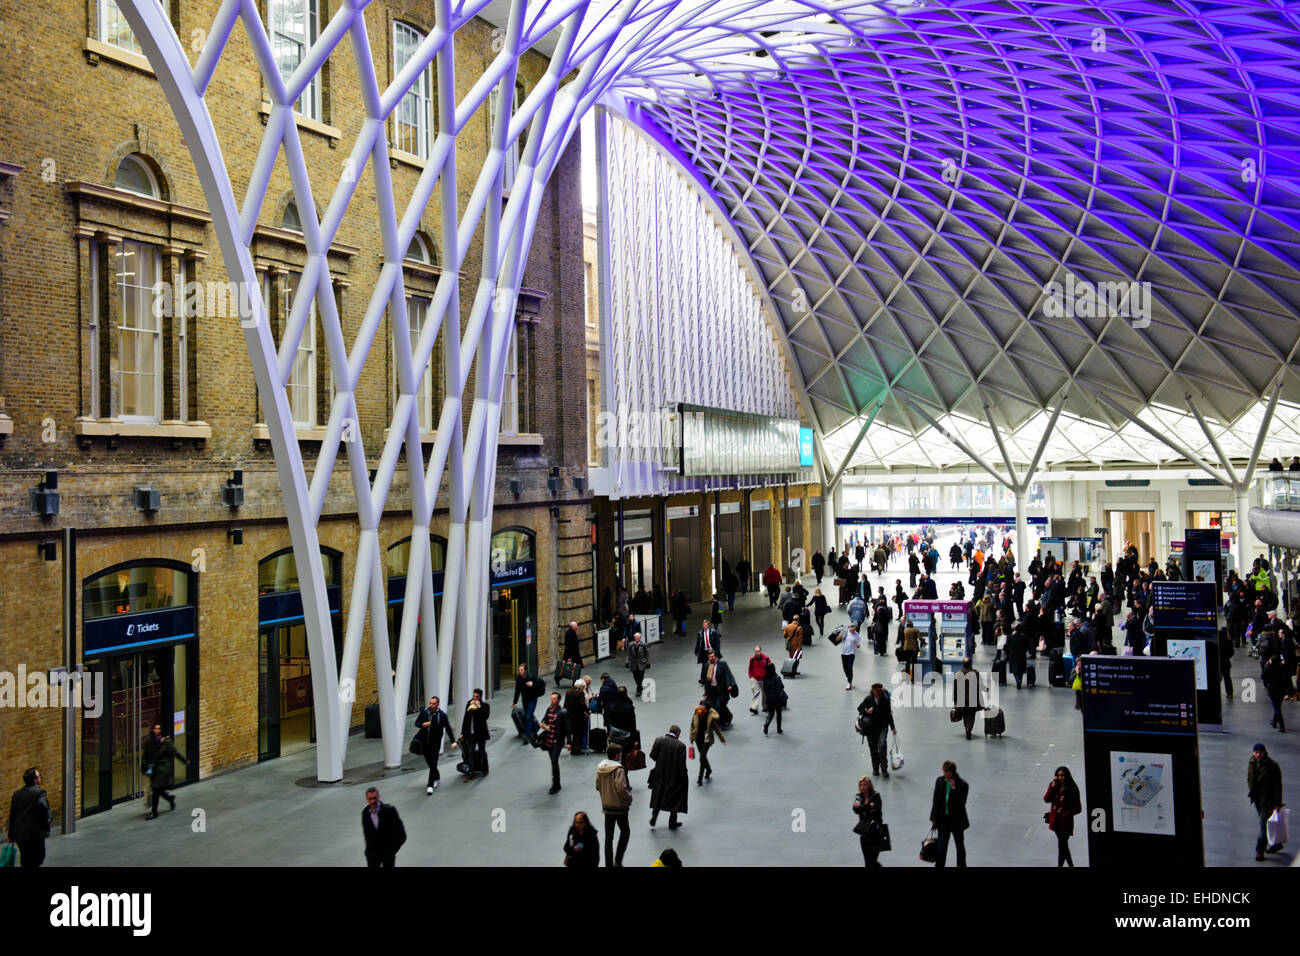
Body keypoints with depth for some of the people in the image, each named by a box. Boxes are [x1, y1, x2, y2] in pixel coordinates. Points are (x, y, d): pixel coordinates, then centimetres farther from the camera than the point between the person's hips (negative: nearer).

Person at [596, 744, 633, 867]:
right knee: (625, 831, 14)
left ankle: (609, 863, 15)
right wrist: (629, 797, -9)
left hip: (606, 805, 6)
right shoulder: (618, 769, -21)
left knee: (608, 836, 13)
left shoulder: (600, 767, 0)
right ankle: (618, 860, 9)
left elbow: (598, 786, 7)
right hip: (619, 806, -6)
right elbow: (621, 788, -26)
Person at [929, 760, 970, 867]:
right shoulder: (940, 781, -2)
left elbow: (961, 803, -22)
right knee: (941, 847, 0)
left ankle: (961, 865, 33)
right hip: (943, 819, 2)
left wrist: (953, 788, -30)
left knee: (960, 846, 16)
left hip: (957, 820, -2)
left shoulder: (962, 785, -14)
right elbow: (936, 801, 6)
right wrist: (933, 818, 6)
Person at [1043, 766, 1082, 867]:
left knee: (1061, 846, -4)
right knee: (1063, 845, 18)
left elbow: (1078, 808, -10)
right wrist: (1052, 786, -16)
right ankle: (1071, 865, 34)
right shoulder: (1054, 786, 3)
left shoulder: (1072, 789, -12)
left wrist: (1065, 814, -20)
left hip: (1066, 822, -6)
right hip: (1056, 820, 6)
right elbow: (1046, 799, -8)